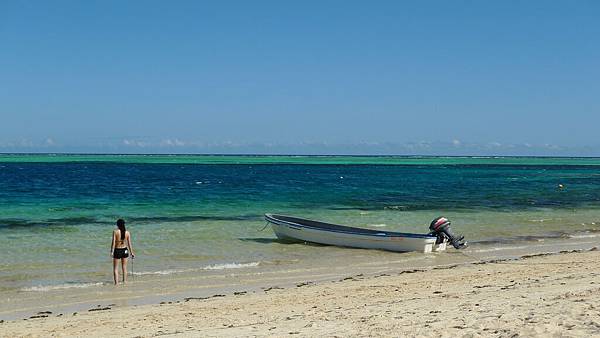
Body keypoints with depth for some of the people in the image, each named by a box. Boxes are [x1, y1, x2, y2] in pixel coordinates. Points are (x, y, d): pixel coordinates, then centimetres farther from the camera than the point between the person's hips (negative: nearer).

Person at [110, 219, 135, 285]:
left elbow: (113, 242, -15)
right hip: (124, 250, 3)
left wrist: (112, 251, -14)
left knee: (115, 268, 6)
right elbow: (129, 244, 0)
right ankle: (124, 281, 20)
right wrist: (131, 253, 6)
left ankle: (116, 282, -2)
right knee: (124, 268, 16)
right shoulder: (127, 232, -2)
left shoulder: (115, 231, -11)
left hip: (117, 250, -3)